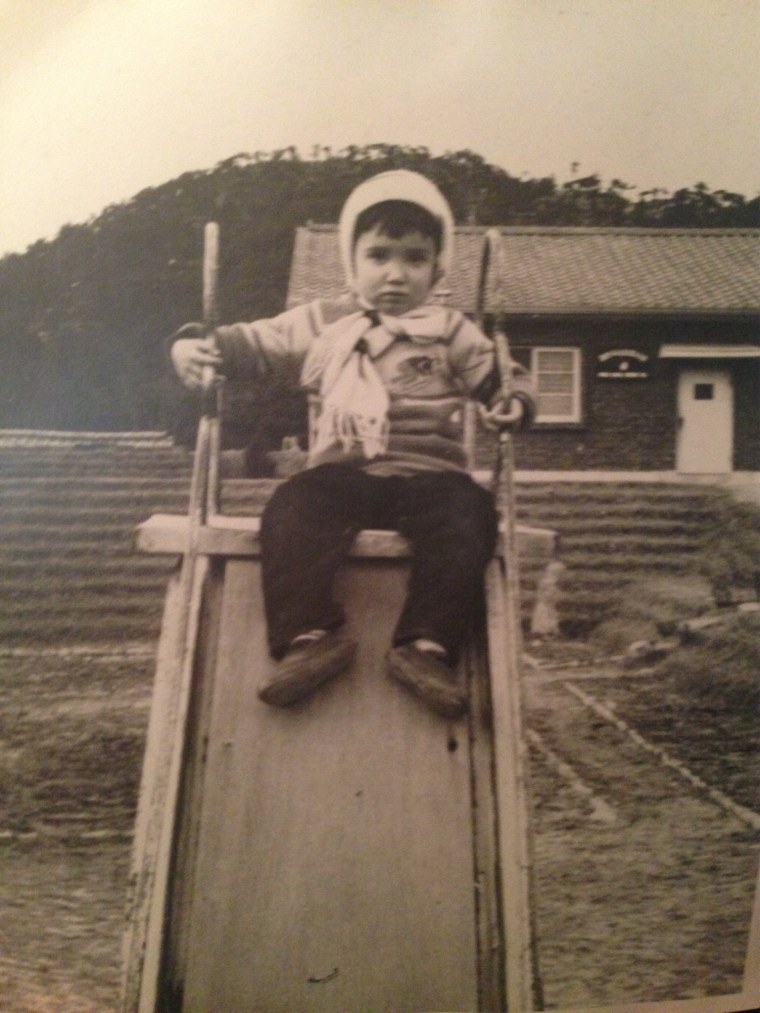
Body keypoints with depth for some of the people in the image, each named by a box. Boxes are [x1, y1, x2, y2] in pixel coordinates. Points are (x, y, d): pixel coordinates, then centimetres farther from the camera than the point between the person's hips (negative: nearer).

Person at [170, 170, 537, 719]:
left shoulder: (450, 331, 16)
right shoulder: (320, 324, 17)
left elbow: (499, 377, 17)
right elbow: (253, 343, 17)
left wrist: (515, 399, -7)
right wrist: (196, 344, 0)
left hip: (429, 473, 0)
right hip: (341, 473, 1)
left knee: (469, 518, -32)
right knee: (290, 511, -30)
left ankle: (427, 646, -31)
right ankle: (310, 635, -30)